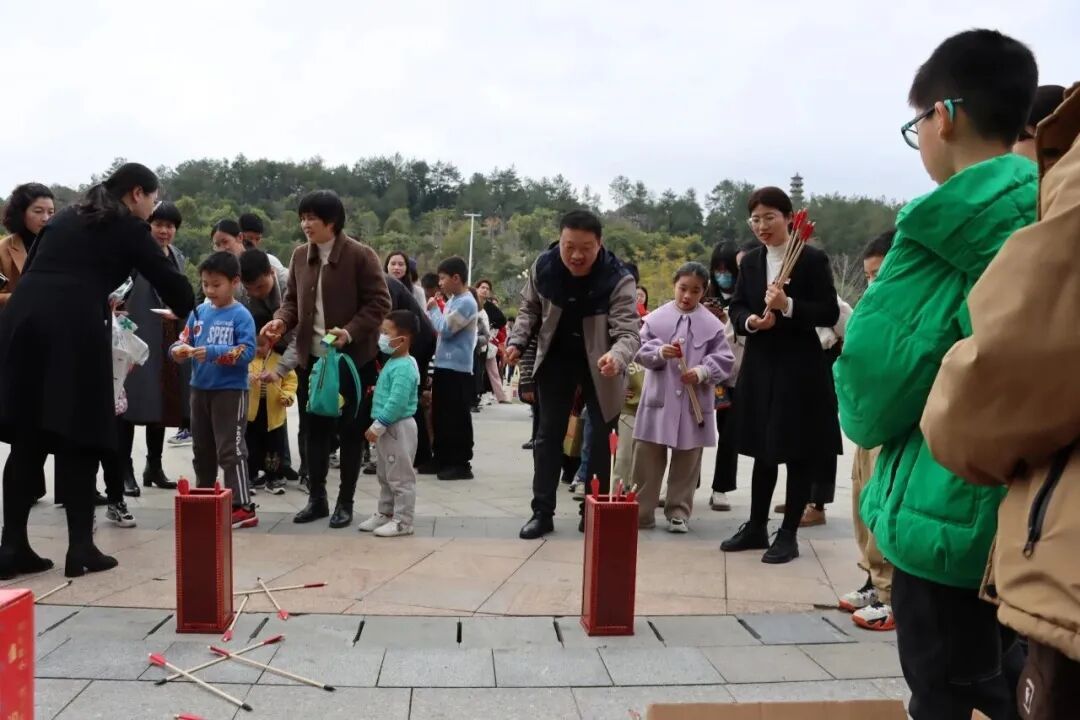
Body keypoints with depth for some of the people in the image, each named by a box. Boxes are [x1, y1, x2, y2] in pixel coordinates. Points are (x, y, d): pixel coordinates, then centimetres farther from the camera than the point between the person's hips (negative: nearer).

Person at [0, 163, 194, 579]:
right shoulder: (129, 227, 9)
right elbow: (168, 280, 9)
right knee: (79, 439, 2)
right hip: (73, 329, -6)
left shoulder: (66, 217, 26)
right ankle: (80, 548, 4)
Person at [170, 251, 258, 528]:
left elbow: (247, 352, -18)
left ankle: (243, 508, -1)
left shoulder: (241, 315, -10)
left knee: (230, 450, -5)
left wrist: (212, 352, -27)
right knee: (202, 450, 17)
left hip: (230, 391, -6)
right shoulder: (199, 312, 5)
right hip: (200, 389, 6)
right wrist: (178, 350, -16)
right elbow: (183, 340, 7)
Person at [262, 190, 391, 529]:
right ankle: (316, 498, 25)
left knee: (350, 431, 5)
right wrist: (282, 320, -7)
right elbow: (292, 299, 14)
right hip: (311, 357, 5)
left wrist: (350, 331, -23)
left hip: (352, 358, -5)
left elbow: (379, 303, -11)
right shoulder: (300, 256, 7)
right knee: (313, 429, 11)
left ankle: (345, 502, 17)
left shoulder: (360, 255, -11)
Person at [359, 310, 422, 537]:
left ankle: (402, 522, 5)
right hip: (388, 428, 11)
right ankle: (385, 513, 31)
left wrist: (378, 426, -23)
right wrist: (378, 425, 18)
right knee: (385, 476, 20)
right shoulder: (393, 362, 12)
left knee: (400, 478, -2)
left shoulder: (404, 367, -21)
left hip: (398, 428, -11)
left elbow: (397, 402, -27)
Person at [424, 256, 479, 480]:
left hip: (457, 369, -10)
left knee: (456, 418, -5)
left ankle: (461, 463, 1)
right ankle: (441, 458, 23)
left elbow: (445, 330, -17)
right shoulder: (452, 300, 16)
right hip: (443, 366, 10)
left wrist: (433, 309, -4)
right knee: (439, 415, 14)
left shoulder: (466, 303, -14)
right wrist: (433, 312, 9)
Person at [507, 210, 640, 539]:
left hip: (599, 364, -2)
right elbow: (530, 308, 2)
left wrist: (616, 357, -56)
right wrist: (517, 341, -12)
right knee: (549, 433, 5)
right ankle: (542, 512, 13)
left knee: (600, 436, 7)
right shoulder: (543, 266, -17)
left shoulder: (619, 279, -28)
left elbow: (628, 331, -35)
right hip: (556, 357, 2)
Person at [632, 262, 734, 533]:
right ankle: (641, 511, 13)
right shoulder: (656, 318, 1)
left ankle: (679, 512, 20)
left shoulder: (712, 325, 1)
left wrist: (702, 372, -15)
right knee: (647, 457, 3)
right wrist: (659, 352, -20)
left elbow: (724, 359, 0)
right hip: (659, 400, 0)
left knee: (687, 462, 8)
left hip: (694, 403, 0)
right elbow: (641, 350, -1)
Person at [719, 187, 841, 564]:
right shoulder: (750, 261, 10)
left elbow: (830, 314, -11)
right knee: (763, 450, 14)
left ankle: (788, 534, 14)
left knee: (799, 453, 4)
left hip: (801, 368, -5)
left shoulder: (813, 259, -6)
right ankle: (756, 527, 26)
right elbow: (735, 309, 9)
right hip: (760, 367, 5)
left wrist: (788, 306, -24)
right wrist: (751, 321, -13)